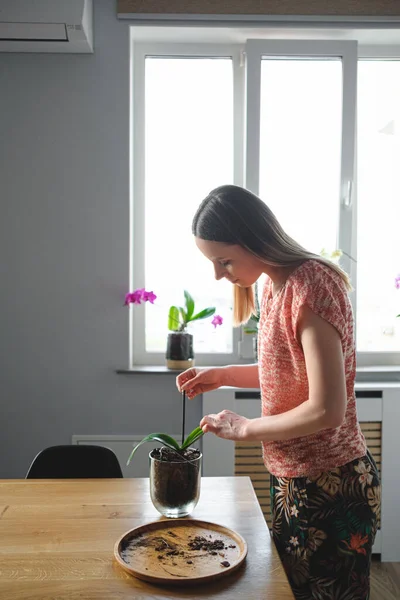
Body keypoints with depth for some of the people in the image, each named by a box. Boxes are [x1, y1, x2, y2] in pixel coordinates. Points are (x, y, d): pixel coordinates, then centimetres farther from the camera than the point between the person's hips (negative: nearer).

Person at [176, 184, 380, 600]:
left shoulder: (311, 286, -25)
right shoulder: (275, 285, 3)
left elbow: (326, 410, -27)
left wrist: (245, 428, -15)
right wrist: (222, 375, 3)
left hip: (330, 486, -8)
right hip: (292, 477, 9)